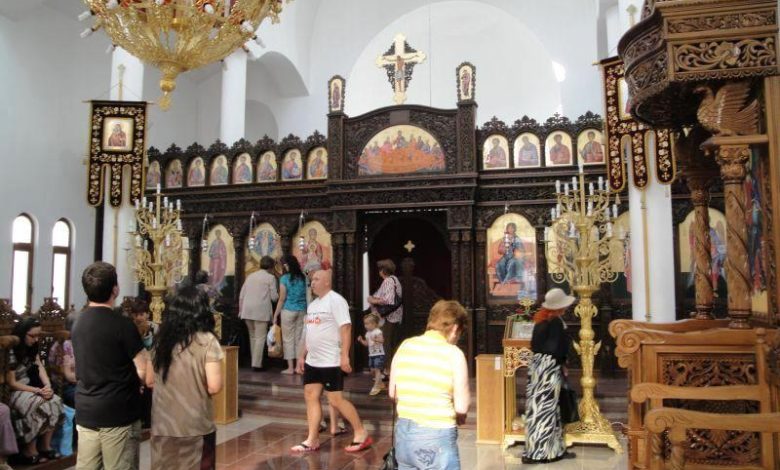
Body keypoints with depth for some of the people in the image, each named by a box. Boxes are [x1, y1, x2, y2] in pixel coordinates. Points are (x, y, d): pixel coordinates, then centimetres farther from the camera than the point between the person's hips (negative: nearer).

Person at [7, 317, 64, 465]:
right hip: (13, 393, -7)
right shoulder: (11, 352, -18)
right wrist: (38, 391, -20)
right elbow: (11, 383, -17)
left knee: (55, 401, -20)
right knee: (42, 406, -31)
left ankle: (45, 447, -12)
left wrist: (48, 386, -16)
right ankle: (30, 452, -17)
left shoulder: (32, 349, 8)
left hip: (29, 388, 7)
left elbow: (40, 368, 3)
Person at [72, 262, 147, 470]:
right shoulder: (122, 323, -15)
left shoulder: (78, 323, 8)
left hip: (85, 412, 7)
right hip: (118, 414, -7)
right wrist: (133, 383, 7)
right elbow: (143, 370, -14)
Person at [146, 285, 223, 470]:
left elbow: (149, 381, 11)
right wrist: (199, 387, 4)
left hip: (162, 425, 4)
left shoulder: (161, 339, 1)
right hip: (195, 427, -4)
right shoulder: (207, 340, -13)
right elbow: (214, 387, -17)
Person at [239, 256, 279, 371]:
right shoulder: (270, 277, 0)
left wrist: (240, 310, 20)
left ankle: (254, 361, 20)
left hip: (247, 310, 6)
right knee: (260, 337, -1)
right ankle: (257, 363, -5)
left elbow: (241, 295, 15)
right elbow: (274, 297, -4)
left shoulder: (251, 276, 16)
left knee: (253, 336, 17)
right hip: (261, 311, -6)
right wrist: (278, 295, 18)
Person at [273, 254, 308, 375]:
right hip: (302, 311, 4)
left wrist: (275, 315, 1)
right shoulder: (303, 278, 5)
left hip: (288, 310, -4)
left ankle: (290, 368, 4)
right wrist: (305, 310, 15)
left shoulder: (285, 278, -7)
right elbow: (307, 296, 6)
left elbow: (282, 299, -6)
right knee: (299, 338, 10)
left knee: (288, 339, 4)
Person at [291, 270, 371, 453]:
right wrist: (302, 356, 19)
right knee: (311, 397, 7)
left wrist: (345, 356, -25)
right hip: (312, 361, 9)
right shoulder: (313, 304, 15)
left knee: (335, 400, -5)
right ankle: (312, 440, 15)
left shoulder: (335, 300, -13)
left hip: (331, 362, -9)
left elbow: (346, 328, -20)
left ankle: (361, 434, 9)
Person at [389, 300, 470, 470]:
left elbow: (392, 394, 9)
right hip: (437, 437, -5)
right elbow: (462, 407, -9)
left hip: (403, 432, 5)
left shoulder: (405, 346, 1)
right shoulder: (453, 353, -11)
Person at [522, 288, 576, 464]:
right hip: (549, 367, -8)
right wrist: (562, 364, -1)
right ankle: (540, 452, 6)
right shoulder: (556, 322, -15)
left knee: (538, 407, 12)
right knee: (546, 408, 0)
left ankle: (536, 448, 20)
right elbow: (557, 349, -17)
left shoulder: (541, 319, 8)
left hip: (537, 364, 8)